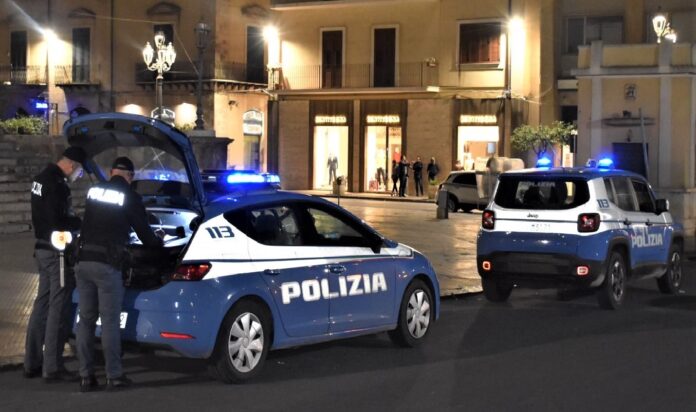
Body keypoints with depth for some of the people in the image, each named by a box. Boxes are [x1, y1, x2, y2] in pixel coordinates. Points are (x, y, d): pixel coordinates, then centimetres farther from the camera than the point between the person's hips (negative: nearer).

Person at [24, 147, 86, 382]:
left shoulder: (42, 179, 13)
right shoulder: (56, 185, -19)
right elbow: (57, 222, -25)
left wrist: (73, 219, 6)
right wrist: (81, 222, -10)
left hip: (43, 249, 10)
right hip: (57, 252, -10)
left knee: (42, 305, 15)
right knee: (58, 308, -5)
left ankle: (32, 363, 21)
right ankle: (52, 368, -2)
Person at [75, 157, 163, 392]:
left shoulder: (93, 191, 14)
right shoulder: (130, 197, -1)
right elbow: (144, 233, 5)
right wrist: (158, 242, 28)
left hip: (84, 261, 5)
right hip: (107, 264, -5)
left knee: (86, 319, 9)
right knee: (110, 321, 1)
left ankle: (86, 377, 10)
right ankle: (114, 377, 4)